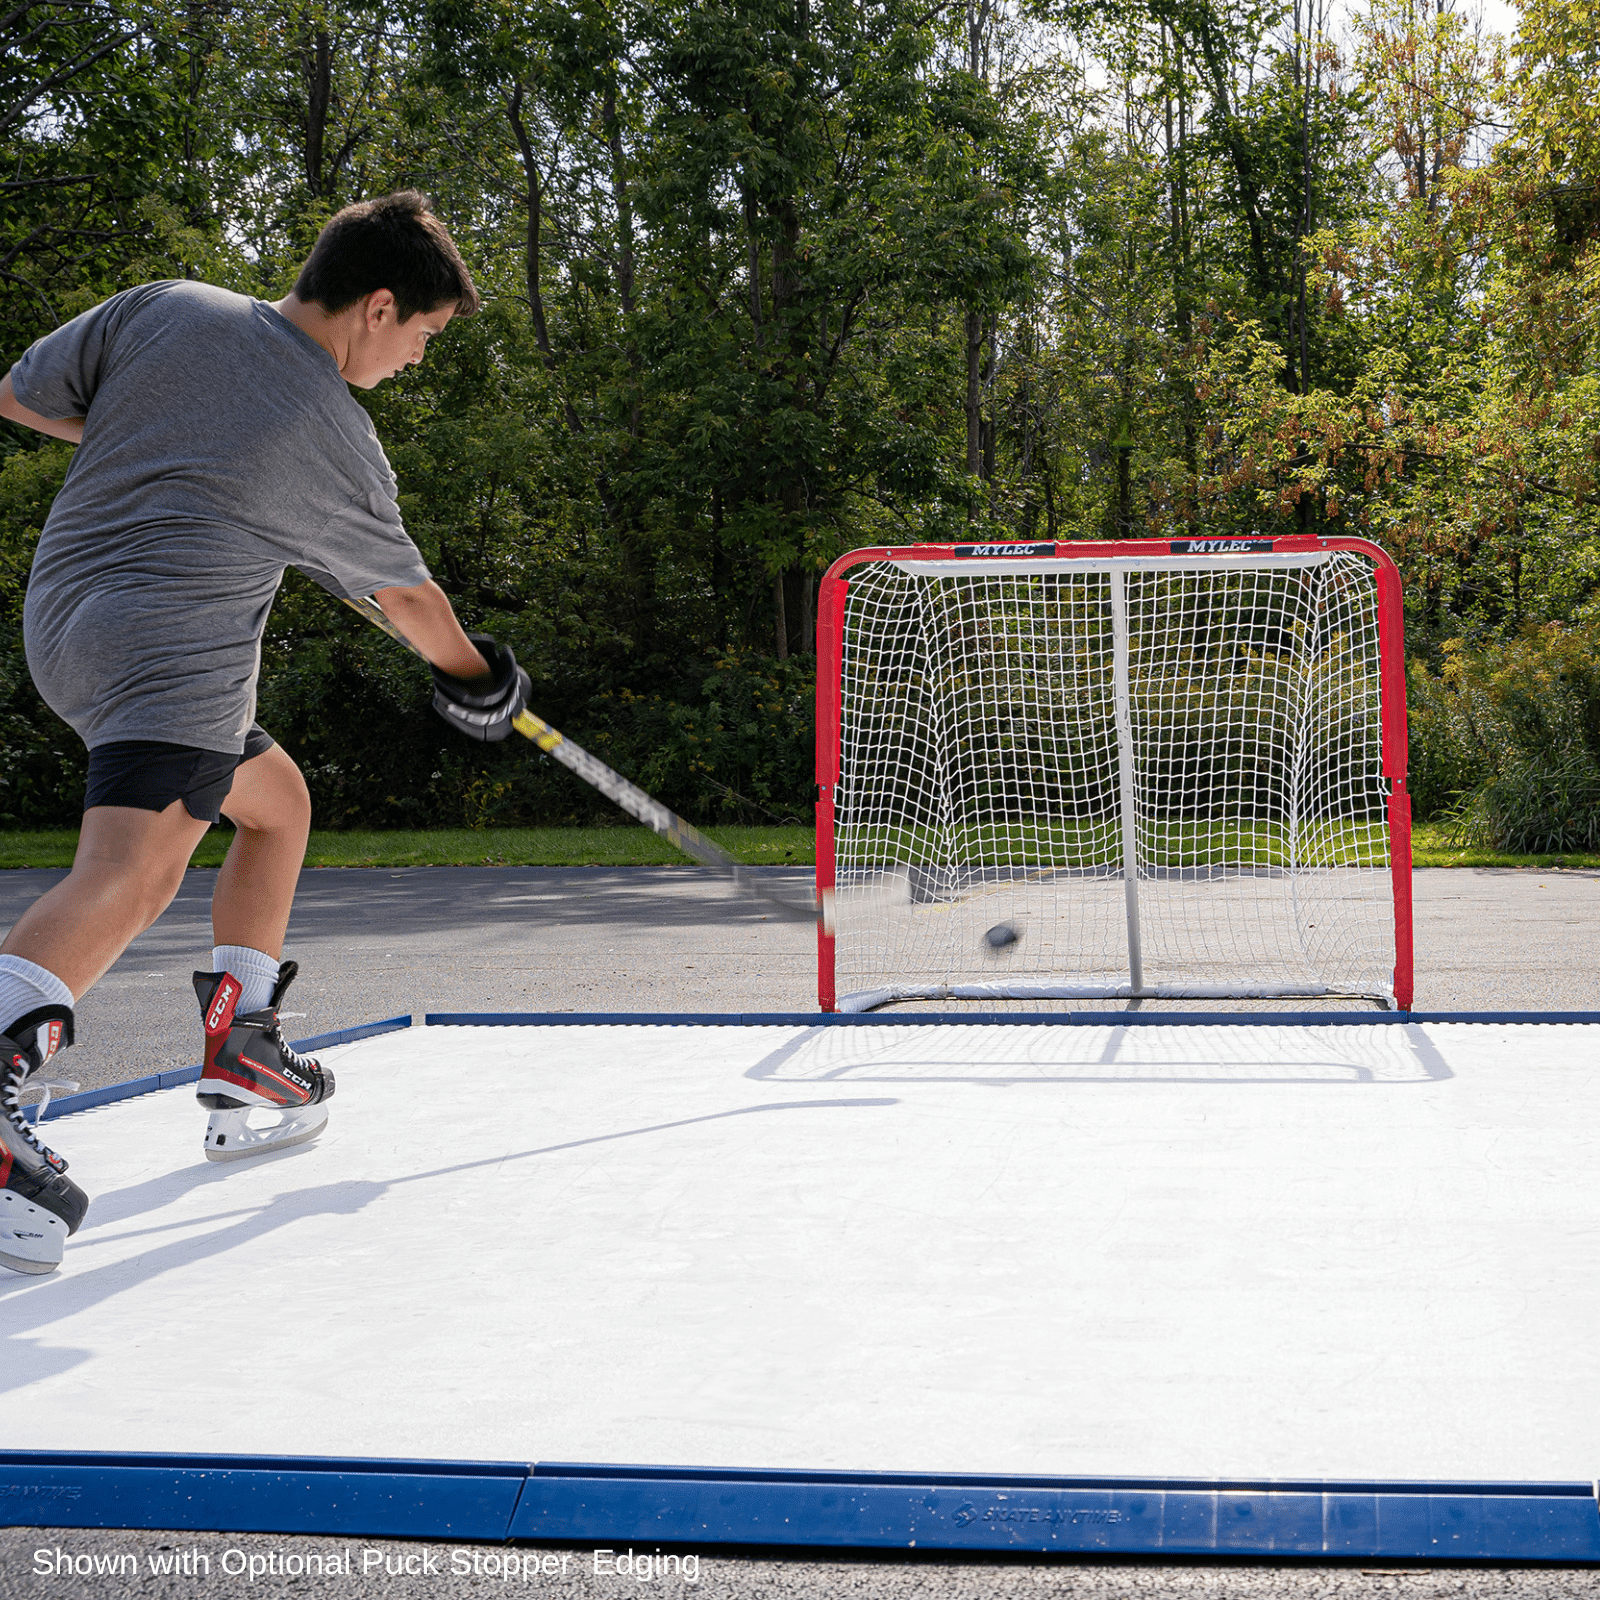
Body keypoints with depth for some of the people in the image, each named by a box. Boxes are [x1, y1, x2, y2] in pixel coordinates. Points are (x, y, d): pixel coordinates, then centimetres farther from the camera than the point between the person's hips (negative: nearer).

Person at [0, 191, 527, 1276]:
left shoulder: (164, 306, 8)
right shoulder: (343, 450, -2)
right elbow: (406, 595, 14)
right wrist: (474, 675, 33)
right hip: (173, 645, -9)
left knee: (278, 801, 23)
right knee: (138, 867, -25)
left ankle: (240, 1063, 24)